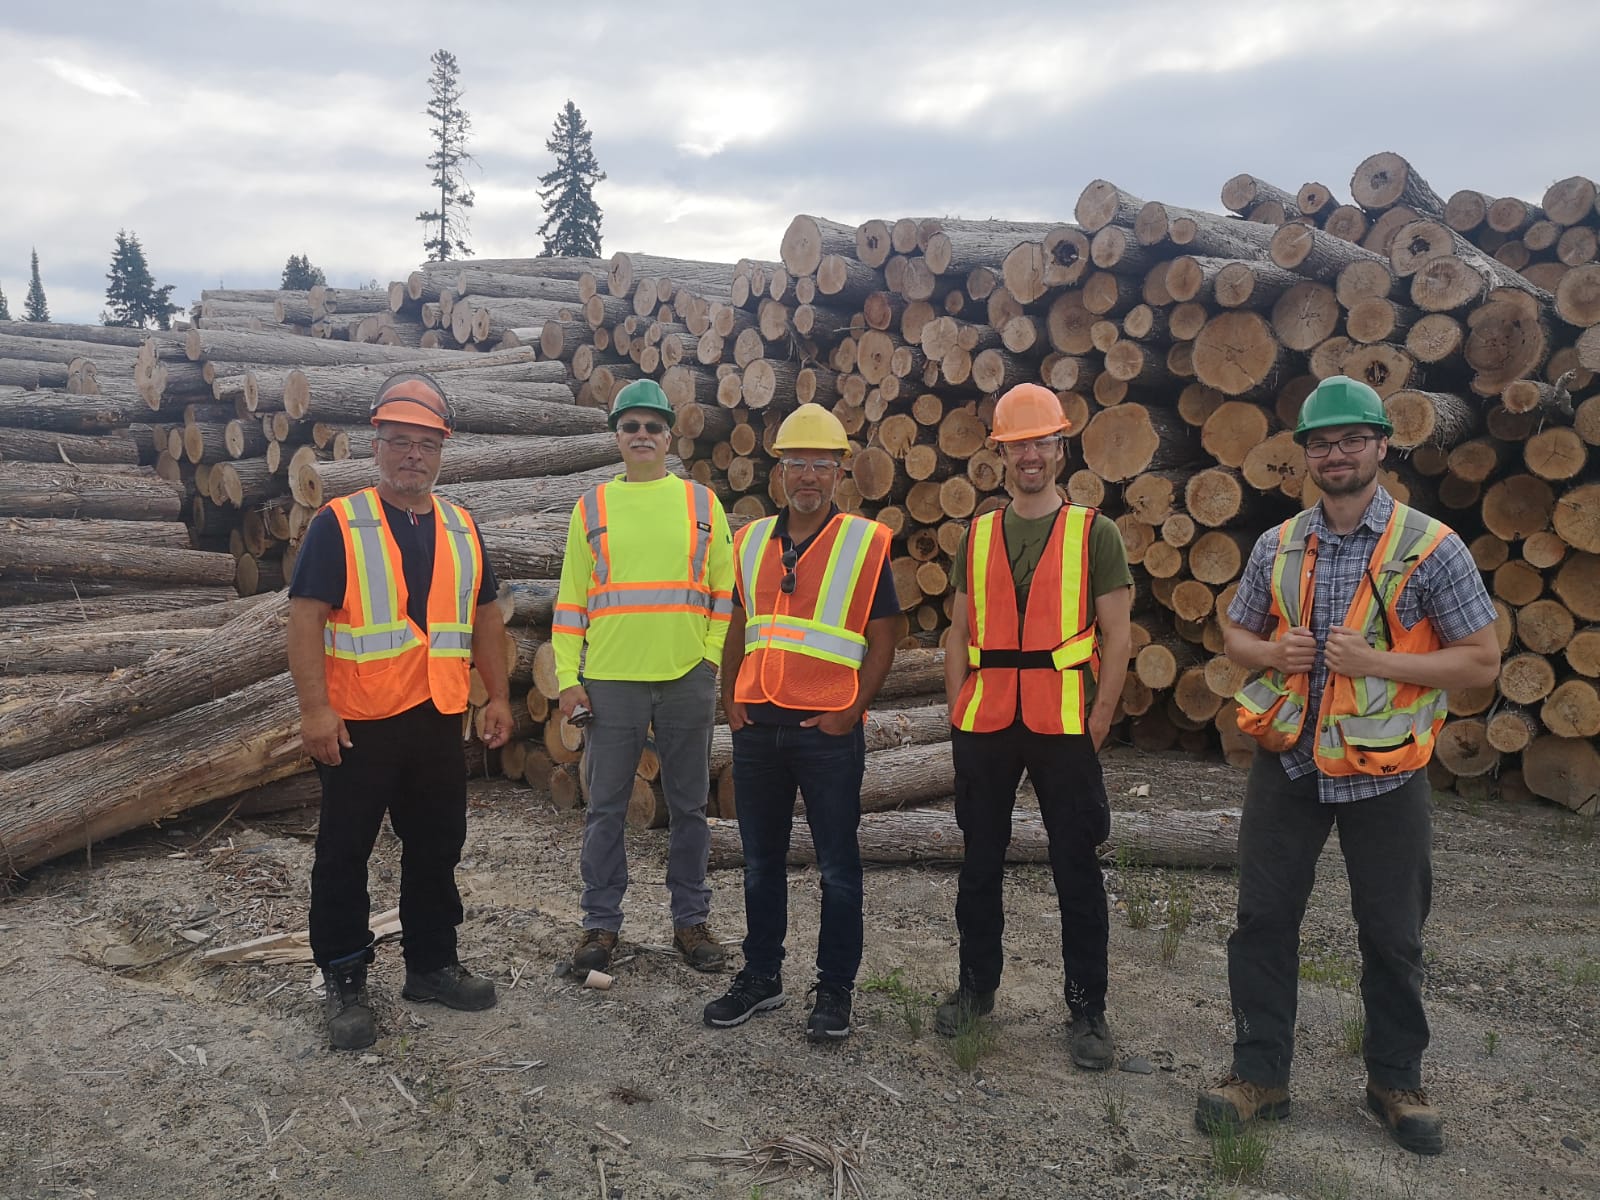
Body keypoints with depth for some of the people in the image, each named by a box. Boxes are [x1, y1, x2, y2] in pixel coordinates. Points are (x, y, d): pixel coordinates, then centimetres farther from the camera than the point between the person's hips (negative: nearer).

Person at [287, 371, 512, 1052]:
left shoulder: (461, 529, 10)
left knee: (436, 849, 14)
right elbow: (305, 619, -11)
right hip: (358, 725, -5)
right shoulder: (338, 525, -6)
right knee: (345, 854, 5)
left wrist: (498, 696, 11)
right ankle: (345, 984, 18)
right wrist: (314, 709, -18)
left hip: (439, 721, 5)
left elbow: (484, 618, 16)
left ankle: (431, 964, 29)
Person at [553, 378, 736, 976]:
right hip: (609, 680, 0)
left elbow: (724, 589, 8)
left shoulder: (702, 503, 7)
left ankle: (691, 920, 22)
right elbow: (571, 597, 6)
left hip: (688, 679, 0)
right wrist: (568, 675, 0)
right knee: (606, 808, 6)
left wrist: (712, 657, -2)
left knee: (689, 807, 9)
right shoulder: (592, 507, 7)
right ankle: (601, 923, 19)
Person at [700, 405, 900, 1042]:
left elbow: (882, 640, -3)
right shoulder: (751, 541, 9)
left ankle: (834, 989, 19)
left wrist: (851, 709, -12)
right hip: (757, 727, 4)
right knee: (761, 862, 14)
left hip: (828, 731, -4)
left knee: (838, 868, 6)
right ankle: (761, 976, 28)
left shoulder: (866, 543, -3)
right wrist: (730, 697, 6)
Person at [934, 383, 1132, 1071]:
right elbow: (960, 632, 12)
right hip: (985, 725, 3)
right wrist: (957, 714, 3)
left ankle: (1087, 1009, 16)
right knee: (980, 863, 12)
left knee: (1076, 871, 4)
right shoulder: (978, 535, 10)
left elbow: (1116, 637, -1)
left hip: (1065, 726, -3)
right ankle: (976, 987, 27)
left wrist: (1097, 723, -8)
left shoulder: (1095, 533, 1)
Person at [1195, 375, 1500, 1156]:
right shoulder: (1277, 547, 4)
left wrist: (1379, 662, -20)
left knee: (1391, 935, 10)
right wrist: (1273, 653, -9)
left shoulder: (1430, 548, -8)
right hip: (1287, 762, 3)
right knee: (1262, 919, 6)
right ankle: (1259, 1072, 20)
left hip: (1383, 771, -3)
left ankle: (1395, 1079, 29)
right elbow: (1236, 636, 14)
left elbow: (1482, 661, -7)